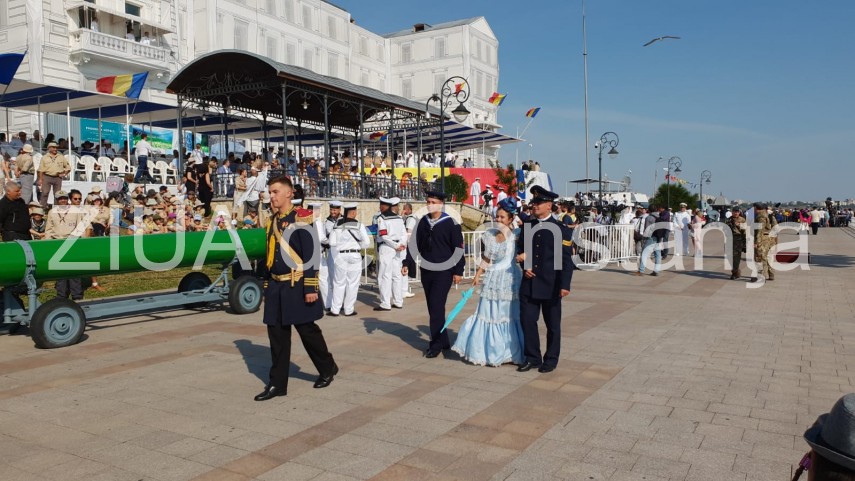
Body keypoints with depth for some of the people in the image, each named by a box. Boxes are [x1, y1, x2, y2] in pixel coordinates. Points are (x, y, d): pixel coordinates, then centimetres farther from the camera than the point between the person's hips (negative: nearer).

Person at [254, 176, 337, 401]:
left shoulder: (300, 220, -10)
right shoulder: (272, 222, 11)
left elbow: (310, 255, -14)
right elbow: (269, 255, 17)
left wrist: (310, 288, -18)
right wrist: (267, 285, 17)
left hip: (296, 287, -6)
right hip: (276, 287, 7)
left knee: (307, 330, 4)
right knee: (277, 334, 7)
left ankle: (328, 368, 26)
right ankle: (277, 383, 14)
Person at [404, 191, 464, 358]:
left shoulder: (451, 223, -8)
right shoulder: (423, 222, 6)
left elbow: (458, 248, -7)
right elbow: (414, 244, 11)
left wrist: (458, 271, -9)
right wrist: (407, 263, 1)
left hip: (443, 272, -5)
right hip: (426, 270, 6)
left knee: (436, 307, -8)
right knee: (433, 308, 10)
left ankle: (436, 344, 1)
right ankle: (443, 341, 22)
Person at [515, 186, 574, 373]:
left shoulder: (560, 229, -7)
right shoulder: (526, 226, 8)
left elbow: (566, 260, -10)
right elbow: (520, 249, 17)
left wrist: (565, 284, -17)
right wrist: (525, 266, -2)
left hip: (551, 285, -4)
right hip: (529, 284, 4)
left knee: (552, 324, 8)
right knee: (527, 320, 5)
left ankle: (551, 359, 22)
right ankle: (532, 358, 19)